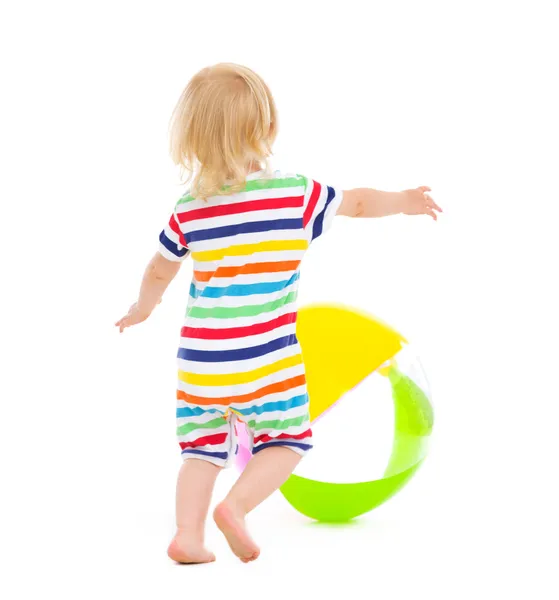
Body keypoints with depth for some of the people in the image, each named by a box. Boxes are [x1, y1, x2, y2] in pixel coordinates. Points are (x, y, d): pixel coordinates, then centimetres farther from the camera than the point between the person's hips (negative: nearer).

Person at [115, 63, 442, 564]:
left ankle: (188, 532, 5)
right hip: (266, 361, -2)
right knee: (288, 439, 15)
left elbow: (159, 271, 14)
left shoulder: (188, 210, -1)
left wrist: (144, 306, 35)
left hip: (201, 361, 2)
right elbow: (358, 203, 9)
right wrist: (405, 201, 28)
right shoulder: (298, 194, -7)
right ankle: (237, 504, -6)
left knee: (203, 447, 17)